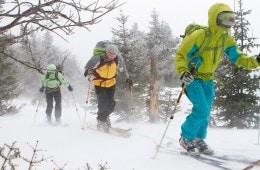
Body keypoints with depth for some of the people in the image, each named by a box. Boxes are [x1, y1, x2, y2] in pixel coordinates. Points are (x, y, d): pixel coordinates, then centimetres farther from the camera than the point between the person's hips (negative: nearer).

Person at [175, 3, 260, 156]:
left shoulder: (227, 39, -4)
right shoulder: (200, 35, -24)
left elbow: (237, 57, 1)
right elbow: (181, 54, -19)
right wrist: (183, 72, -36)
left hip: (208, 79, 7)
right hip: (193, 78, -7)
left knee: (206, 112, 10)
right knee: (201, 110, -16)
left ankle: (198, 140, 29)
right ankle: (186, 138, 5)